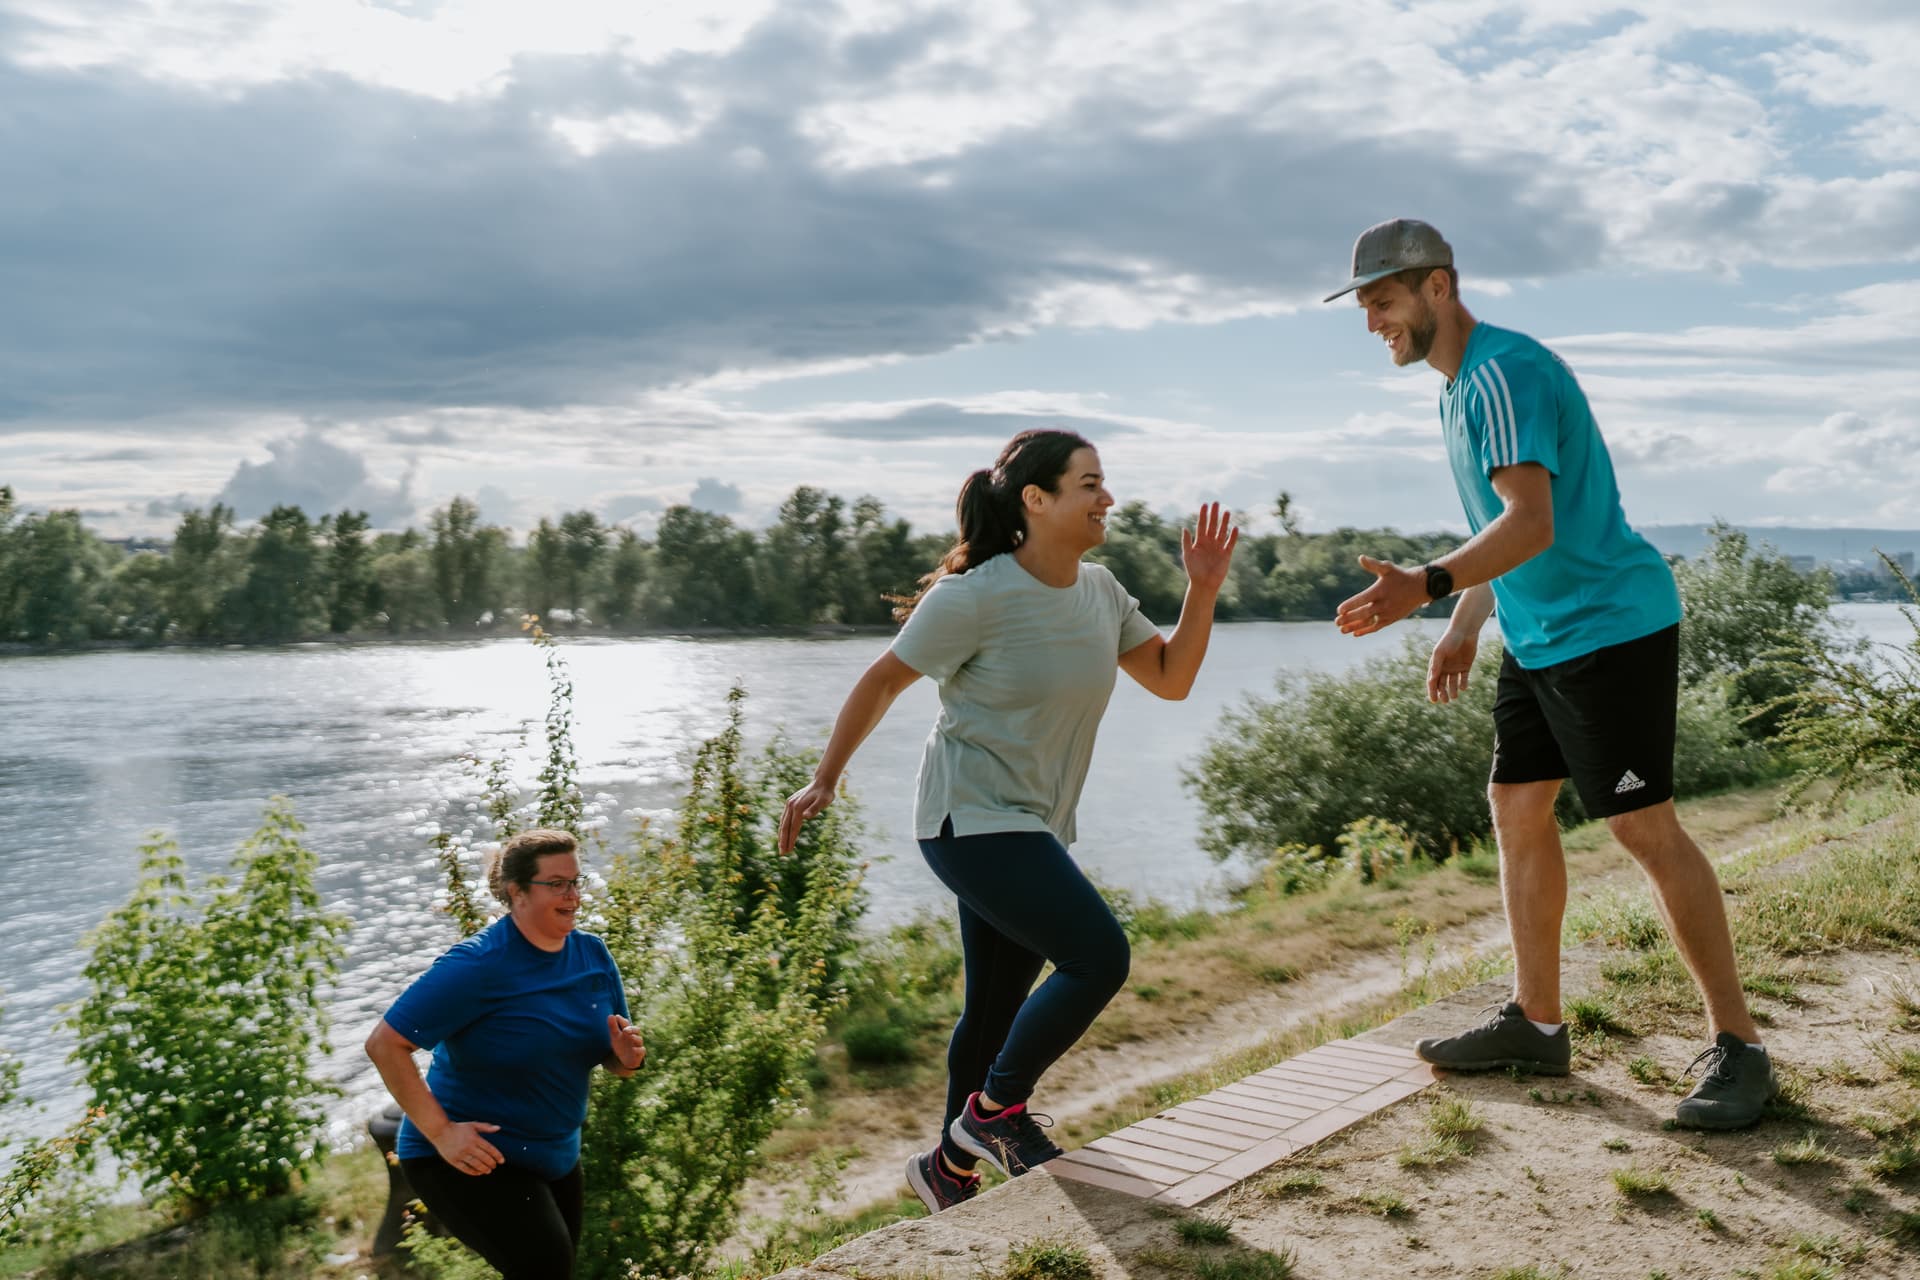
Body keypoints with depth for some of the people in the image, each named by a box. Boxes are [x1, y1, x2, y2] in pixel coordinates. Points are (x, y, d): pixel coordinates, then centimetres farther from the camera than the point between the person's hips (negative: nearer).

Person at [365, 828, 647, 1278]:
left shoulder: (594, 955, -2)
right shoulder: (478, 964, -22)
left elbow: (614, 1060, 7)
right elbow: (383, 1044, -22)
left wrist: (628, 1056, -17)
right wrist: (440, 1132, -26)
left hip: (554, 1156, 7)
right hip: (471, 1157, -7)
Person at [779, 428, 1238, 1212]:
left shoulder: (1100, 593, 3)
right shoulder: (975, 597, -18)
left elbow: (1171, 679, 9)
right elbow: (881, 682, -9)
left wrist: (1203, 590, -4)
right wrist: (824, 780, -5)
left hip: (1036, 829, 8)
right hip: (970, 821, -8)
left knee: (998, 1008, 16)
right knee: (1099, 957, -17)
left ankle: (948, 1168, 34)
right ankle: (995, 1110, 4)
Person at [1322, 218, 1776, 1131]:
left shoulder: (1506, 372, -19)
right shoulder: (1457, 390, 13)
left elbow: (1531, 523, -31)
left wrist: (1424, 587, -43)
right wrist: (1465, 625, 19)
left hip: (1609, 627, -10)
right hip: (1537, 637, 10)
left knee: (1645, 827, -7)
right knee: (1517, 808, 9)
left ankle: (1736, 1045, 5)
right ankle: (1535, 1025, 19)